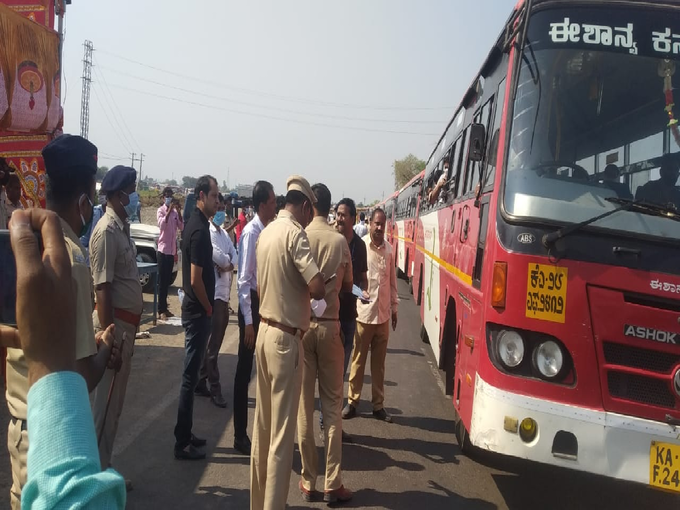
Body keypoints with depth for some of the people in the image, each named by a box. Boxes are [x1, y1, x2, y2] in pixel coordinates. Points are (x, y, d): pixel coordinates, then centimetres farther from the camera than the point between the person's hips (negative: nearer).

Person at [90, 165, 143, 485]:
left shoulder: (122, 227, 12)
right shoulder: (107, 231, -18)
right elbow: (102, 287, -21)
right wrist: (109, 334, -22)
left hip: (126, 322, 10)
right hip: (115, 324, -9)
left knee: (114, 402, 16)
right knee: (107, 402, 1)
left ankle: (104, 469, 28)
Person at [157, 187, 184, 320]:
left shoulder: (175, 212, 11)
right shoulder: (160, 210, -6)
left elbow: (181, 227, 0)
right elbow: (162, 225, -23)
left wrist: (179, 211, -10)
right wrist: (169, 210, -27)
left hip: (172, 250, 6)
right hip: (163, 249, -6)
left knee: (167, 280, 12)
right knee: (162, 280, -4)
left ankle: (165, 308, 19)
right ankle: (161, 310, -2)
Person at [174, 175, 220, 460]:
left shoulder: (196, 224, 11)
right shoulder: (200, 230, -19)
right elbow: (195, 280, -22)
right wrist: (208, 308, -8)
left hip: (195, 310, 10)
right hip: (198, 312, -10)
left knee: (192, 373, 16)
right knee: (190, 376, -2)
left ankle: (185, 435, 27)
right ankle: (182, 444, 7)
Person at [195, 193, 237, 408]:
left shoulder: (223, 233, 16)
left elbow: (234, 256, 8)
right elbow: (217, 256, -22)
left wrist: (228, 265, -11)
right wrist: (227, 263, -3)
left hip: (224, 293, 9)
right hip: (212, 294, -9)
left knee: (212, 341, 14)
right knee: (212, 343, -2)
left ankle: (201, 382, 23)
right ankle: (214, 388, 5)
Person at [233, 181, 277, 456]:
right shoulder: (251, 233, -17)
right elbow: (244, 278, -18)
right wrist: (248, 320, -19)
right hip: (252, 302, -8)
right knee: (245, 369, 3)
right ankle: (240, 435, 15)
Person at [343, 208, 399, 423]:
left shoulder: (389, 249, 5)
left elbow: (392, 280, 13)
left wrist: (394, 307, 15)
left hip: (383, 314, 4)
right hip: (363, 312, -4)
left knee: (379, 363, 12)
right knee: (358, 360, 7)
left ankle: (378, 405, 21)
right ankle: (352, 402, 19)